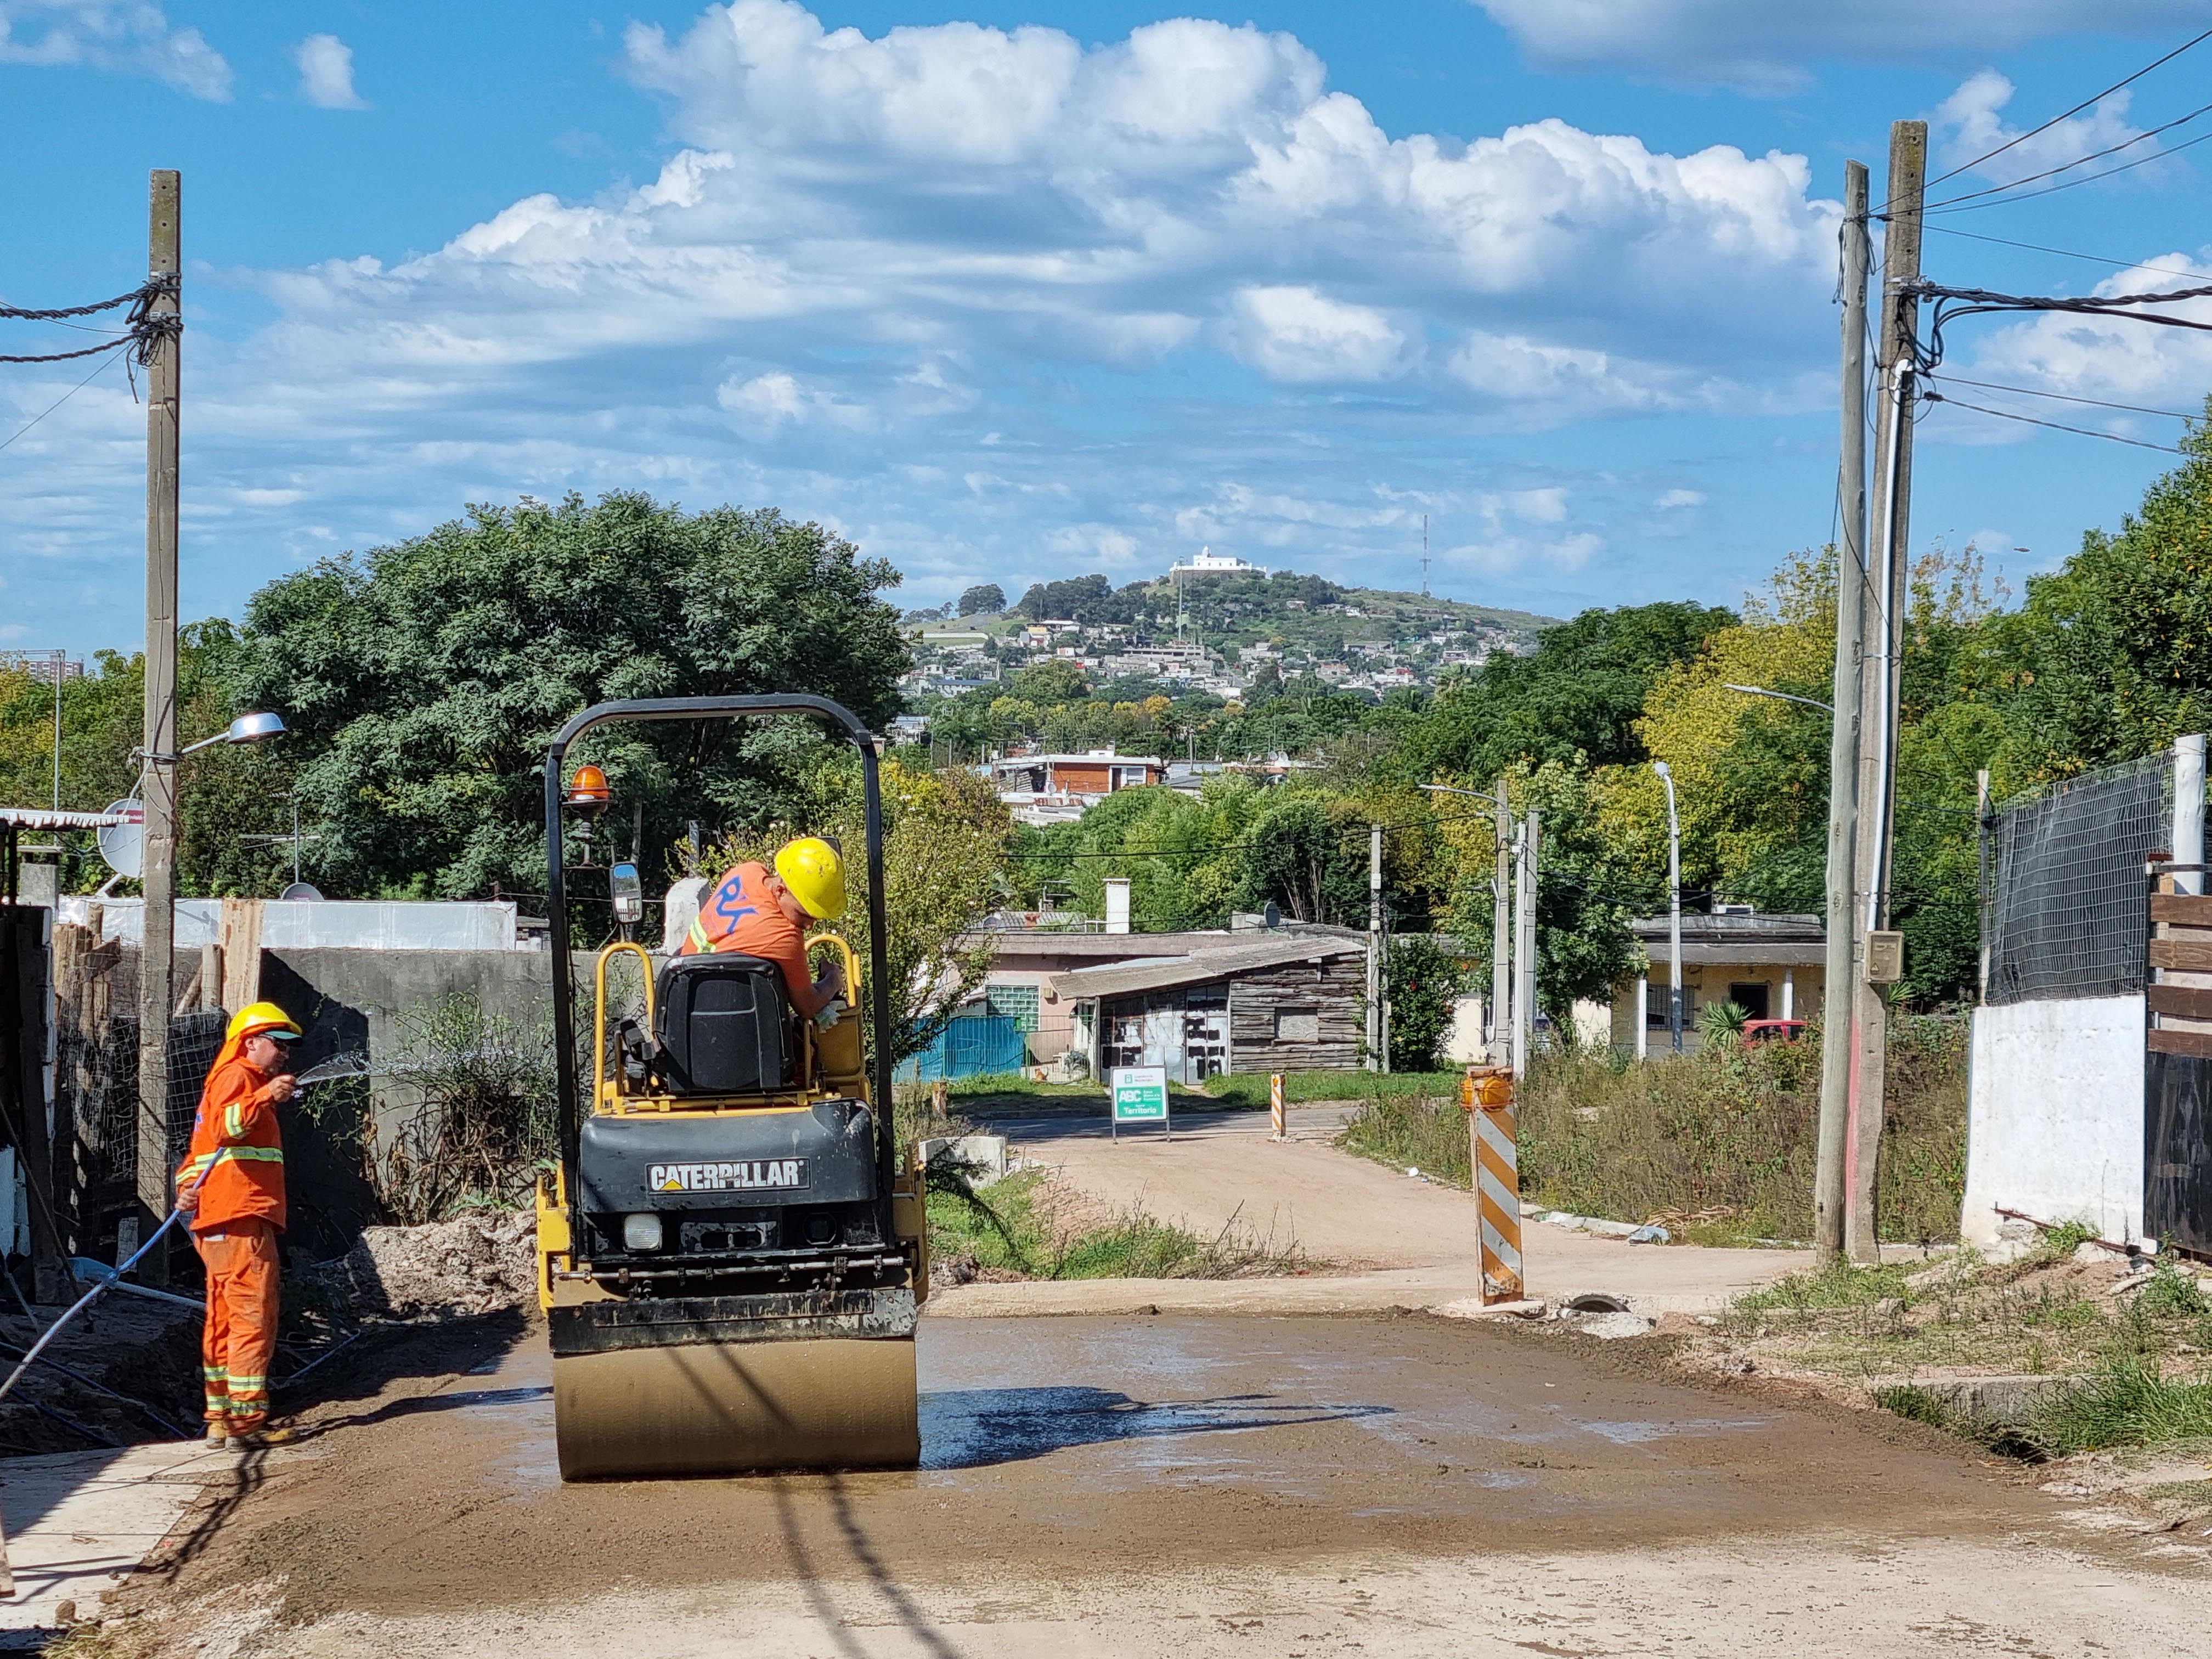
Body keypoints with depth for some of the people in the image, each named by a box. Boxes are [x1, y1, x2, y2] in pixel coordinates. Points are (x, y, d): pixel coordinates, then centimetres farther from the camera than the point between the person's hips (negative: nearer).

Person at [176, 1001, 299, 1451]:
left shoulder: (248, 1084, 27)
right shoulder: (235, 1076, -4)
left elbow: (201, 1146, 23)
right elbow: (224, 1126, -25)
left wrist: (187, 1187, 4)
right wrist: (265, 1097, -38)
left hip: (223, 1225, 11)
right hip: (239, 1221, -11)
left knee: (225, 1321, 12)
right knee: (254, 1317, -12)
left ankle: (221, 1418, 16)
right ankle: (246, 1421, -15)